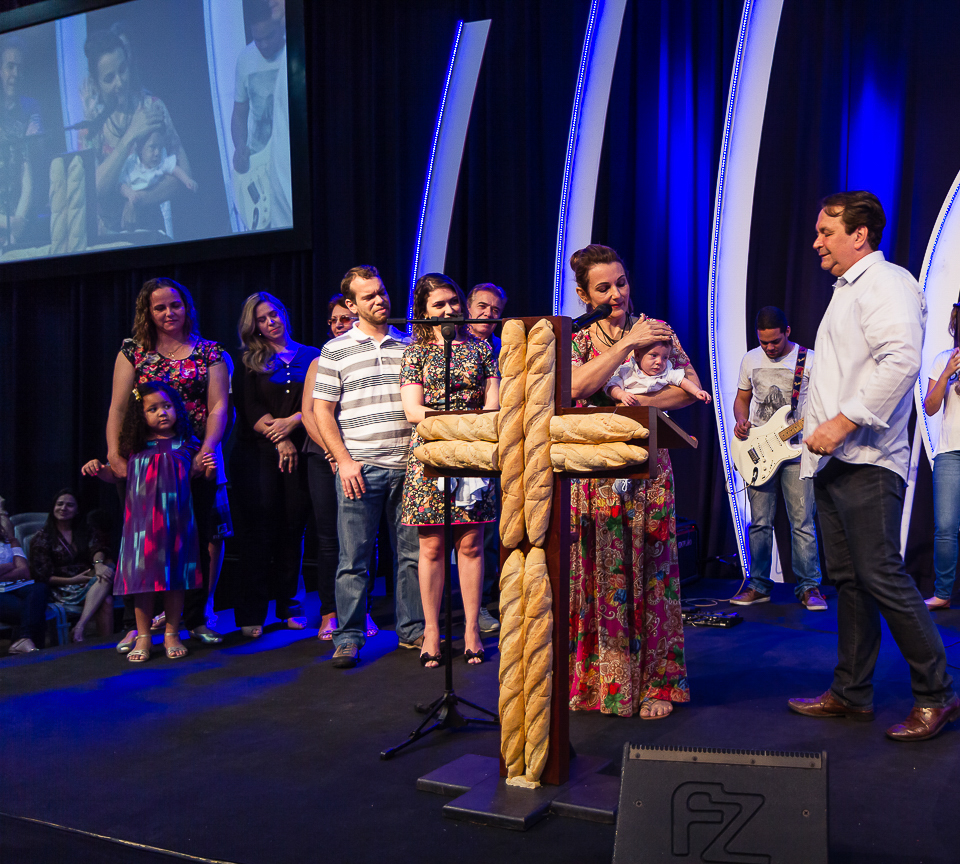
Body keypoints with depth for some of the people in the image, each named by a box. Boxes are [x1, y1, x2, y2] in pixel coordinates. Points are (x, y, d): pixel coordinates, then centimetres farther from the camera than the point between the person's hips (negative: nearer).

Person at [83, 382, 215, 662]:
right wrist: (99, 469, -4)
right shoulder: (136, 446, 4)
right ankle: (143, 637, 13)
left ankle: (172, 634, 18)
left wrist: (207, 465, -4)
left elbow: (191, 474, 15)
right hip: (142, 521, 0)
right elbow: (118, 475, 15)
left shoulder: (186, 444, 4)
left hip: (175, 520, 0)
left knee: (174, 576, 5)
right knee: (143, 575, 2)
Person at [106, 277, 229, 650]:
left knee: (197, 541, 2)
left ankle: (195, 619, 14)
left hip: (195, 462, 0)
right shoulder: (133, 351, 8)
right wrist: (114, 454, -9)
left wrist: (206, 451, -14)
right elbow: (117, 407, 3)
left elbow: (218, 406, -1)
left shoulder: (209, 353, 7)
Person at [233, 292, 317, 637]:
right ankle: (252, 612, -3)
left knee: (294, 525, 1)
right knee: (261, 526, -6)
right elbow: (251, 408, 3)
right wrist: (279, 439, -8)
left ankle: (288, 604, 11)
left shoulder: (311, 356, 14)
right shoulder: (250, 362, 12)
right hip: (263, 452, -1)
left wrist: (292, 421, -11)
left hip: (301, 448, 1)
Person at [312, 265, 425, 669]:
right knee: (353, 558, 1)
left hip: (408, 467, 3)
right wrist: (344, 461, -7)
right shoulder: (336, 350, 4)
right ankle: (348, 638, 11)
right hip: (360, 468, -3)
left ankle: (412, 629, 20)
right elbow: (322, 411, 2)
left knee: (412, 553, 7)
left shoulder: (410, 346, 12)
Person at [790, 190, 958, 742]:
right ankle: (852, 692, 18)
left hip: (866, 462, -10)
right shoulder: (847, 291, 23)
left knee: (881, 577, -10)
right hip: (833, 461, 10)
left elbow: (901, 361, -24)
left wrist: (843, 421, -24)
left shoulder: (886, 283, -8)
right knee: (848, 579, 11)